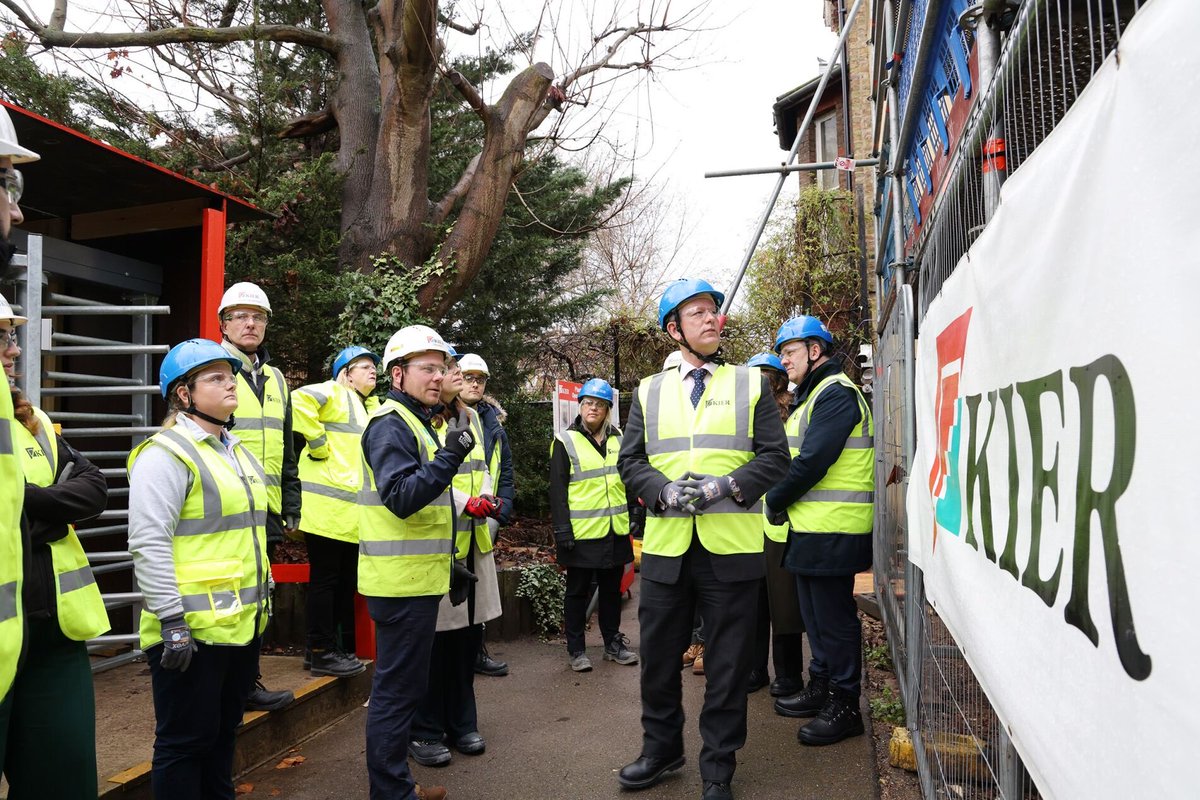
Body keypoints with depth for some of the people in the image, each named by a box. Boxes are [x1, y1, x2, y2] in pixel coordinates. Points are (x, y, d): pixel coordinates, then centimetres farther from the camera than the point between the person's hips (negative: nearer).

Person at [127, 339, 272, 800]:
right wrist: (172, 622, -22)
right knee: (185, 742, 5)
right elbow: (149, 544, -20)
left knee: (223, 732, 19)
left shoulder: (234, 450, 15)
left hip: (243, 622, 8)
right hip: (193, 630, -8)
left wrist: (262, 601, 21)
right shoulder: (166, 453, -13)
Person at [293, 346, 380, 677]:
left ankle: (342, 648, 24)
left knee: (345, 582, 14)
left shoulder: (372, 407, 21)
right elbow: (301, 400, -27)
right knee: (325, 579, -2)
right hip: (328, 508, -9)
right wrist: (318, 444, -21)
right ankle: (321, 653, 6)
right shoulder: (335, 393, -6)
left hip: (354, 511, 9)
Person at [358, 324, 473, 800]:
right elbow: (401, 499, -27)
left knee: (401, 685, 17)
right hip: (402, 582, -10)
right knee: (397, 688, -2)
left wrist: (446, 564, 23)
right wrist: (449, 457, -35)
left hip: (416, 577, 10)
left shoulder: (416, 422, 18)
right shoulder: (391, 424, -14)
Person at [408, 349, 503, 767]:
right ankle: (425, 732, 14)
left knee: (468, 631, 12)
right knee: (436, 634, -1)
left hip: (474, 539, 7)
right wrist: (467, 504, -20)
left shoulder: (470, 417, 16)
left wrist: (488, 500, -3)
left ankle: (461, 723, 25)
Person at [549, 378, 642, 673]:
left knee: (612, 588, 15)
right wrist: (562, 528, -14)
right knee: (578, 591, 6)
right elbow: (557, 489, -8)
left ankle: (613, 643, 28)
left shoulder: (617, 439, 10)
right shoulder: (566, 441, -5)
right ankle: (576, 650, 16)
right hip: (582, 533, -5)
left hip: (615, 530, 5)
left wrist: (636, 511, 10)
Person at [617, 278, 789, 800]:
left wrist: (724, 487, -14)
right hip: (665, 545, 2)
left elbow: (775, 457, 0)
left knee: (728, 663, 6)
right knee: (658, 655, 12)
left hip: (730, 547, -2)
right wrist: (665, 491, -12)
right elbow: (630, 462, 7)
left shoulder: (751, 385, 5)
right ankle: (661, 748, 33)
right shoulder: (649, 392, 10)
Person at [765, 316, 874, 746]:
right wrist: (782, 502, 7)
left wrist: (775, 500, -11)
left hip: (833, 531, -10)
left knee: (834, 617, -1)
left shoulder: (836, 393, -15)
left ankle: (844, 706, 10)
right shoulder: (813, 396, 19)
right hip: (811, 528, 11)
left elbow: (813, 461, -22)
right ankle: (820, 688, 32)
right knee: (815, 614, 19)